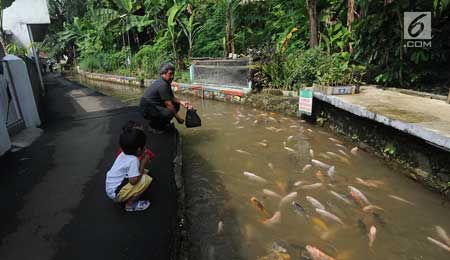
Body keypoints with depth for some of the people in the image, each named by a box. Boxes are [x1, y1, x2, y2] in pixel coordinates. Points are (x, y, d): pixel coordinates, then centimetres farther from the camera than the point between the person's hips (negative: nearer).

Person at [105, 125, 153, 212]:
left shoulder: (123, 154, 0)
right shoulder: (133, 160, -25)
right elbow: (133, 181, -30)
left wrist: (141, 161, 1)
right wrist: (143, 164, -21)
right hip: (116, 193, -9)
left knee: (144, 173, 14)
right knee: (146, 179, -20)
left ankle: (127, 198, 13)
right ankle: (130, 204, -5)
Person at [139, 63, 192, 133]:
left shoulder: (166, 83, 10)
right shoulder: (162, 85, -22)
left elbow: (171, 98, 14)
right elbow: (168, 104, -23)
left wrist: (181, 102, -6)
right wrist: (178, 118, -17)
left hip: (155, 106, 10)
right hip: (147, 109, -10)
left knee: (176, 105, 5)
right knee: (169, 112, -33)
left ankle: (163, 124, 15)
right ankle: (153, 125, -6)